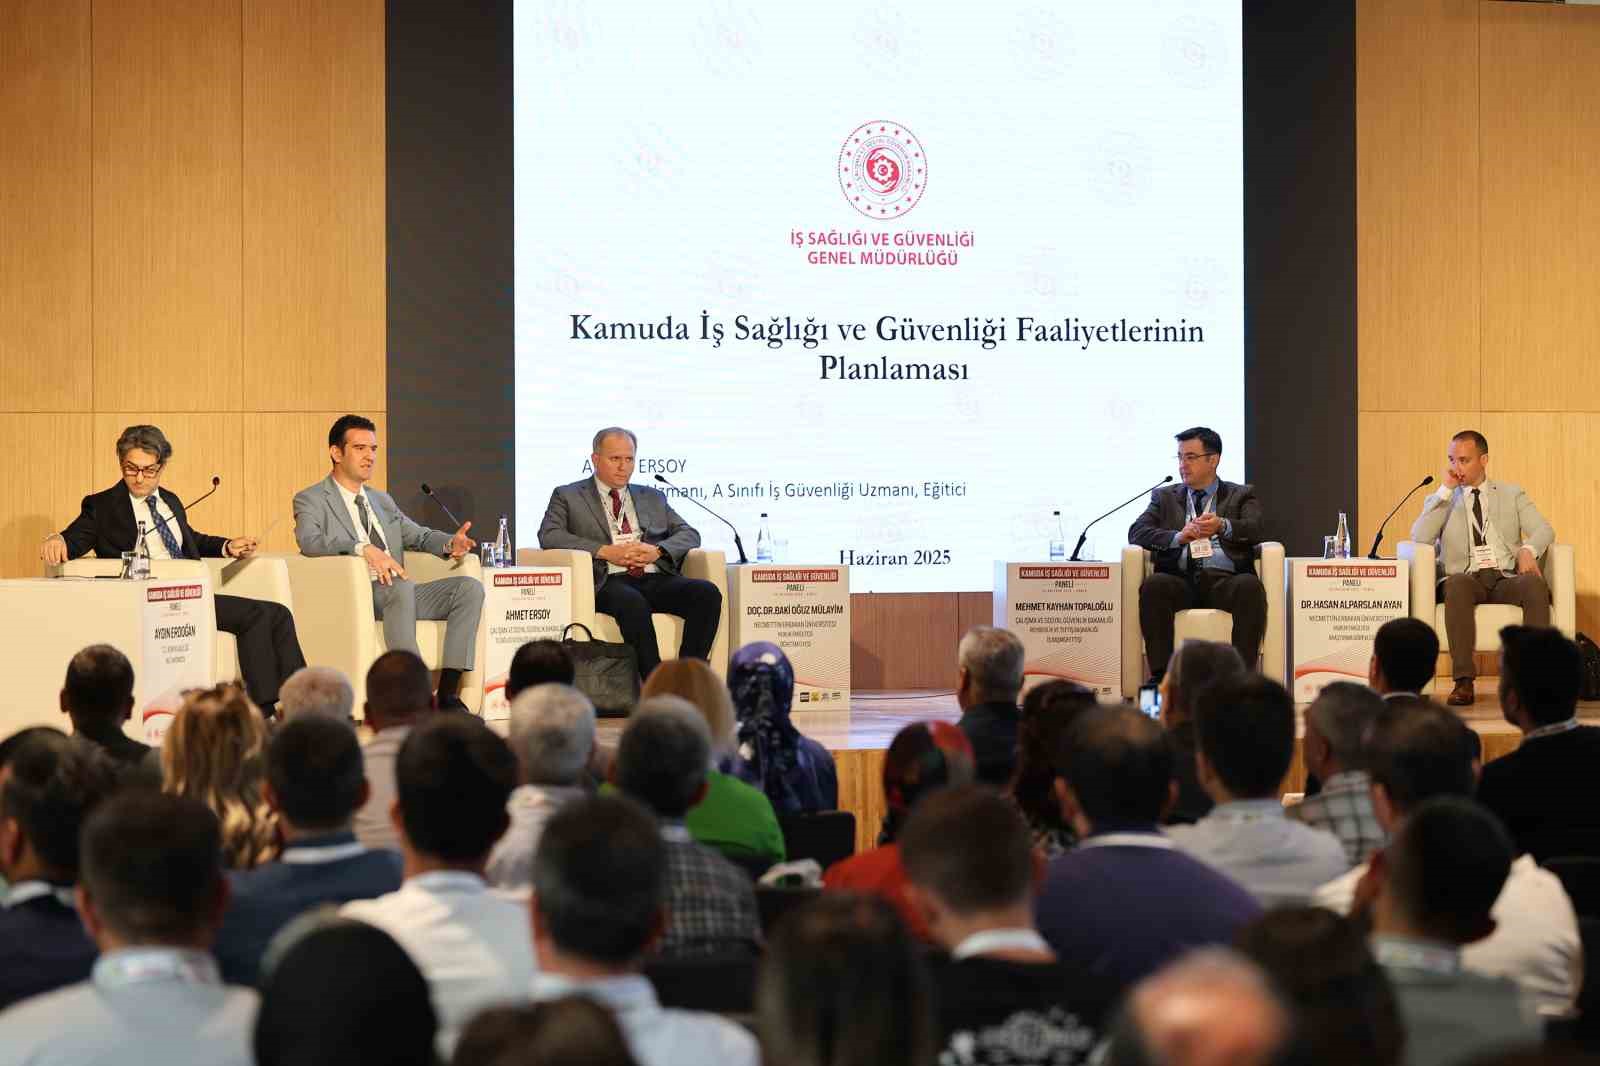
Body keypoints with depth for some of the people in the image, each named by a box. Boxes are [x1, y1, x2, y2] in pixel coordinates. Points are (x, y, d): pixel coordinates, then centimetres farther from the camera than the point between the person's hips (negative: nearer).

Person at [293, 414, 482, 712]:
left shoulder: (382, 501, 27)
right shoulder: (311, 500, 4)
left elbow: (419, 536, 25)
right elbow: (309, 541, -15)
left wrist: (450, 543, 0)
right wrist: (363, 548, -31)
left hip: (397, 592, 7)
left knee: (470, 587, -16)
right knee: (402, 587, -38)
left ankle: (448, 691, -24)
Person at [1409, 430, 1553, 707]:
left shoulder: (1512, 494, 20)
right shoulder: (1440, 500, 18)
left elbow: (1544, 530, 7)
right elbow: (1420, 538, -1)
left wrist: (1528, 549, -17)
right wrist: (1445, 490, -1)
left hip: (1506, 579, 1)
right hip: (1466, 579, -1)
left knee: (1536, 584, -33)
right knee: (1457, 583, -37)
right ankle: (1463, 680, -41)